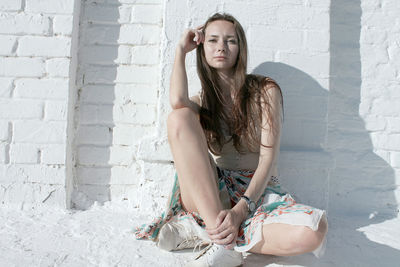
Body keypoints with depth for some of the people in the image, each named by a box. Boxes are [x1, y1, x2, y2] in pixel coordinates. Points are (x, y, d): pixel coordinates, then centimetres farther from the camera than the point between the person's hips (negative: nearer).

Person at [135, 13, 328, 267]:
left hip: (258, 195, -1)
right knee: (179, 118, -22)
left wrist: (240, 210, -22)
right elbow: (177, 101, -18)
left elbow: (268, 157, -8)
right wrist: (181, 50, 0)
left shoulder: (265, 90, 2)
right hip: (209, 197, 2)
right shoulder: (202, 101, 10)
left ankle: (203, 232, -21)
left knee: (314, 230, -32)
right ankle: (223, 239, -27)